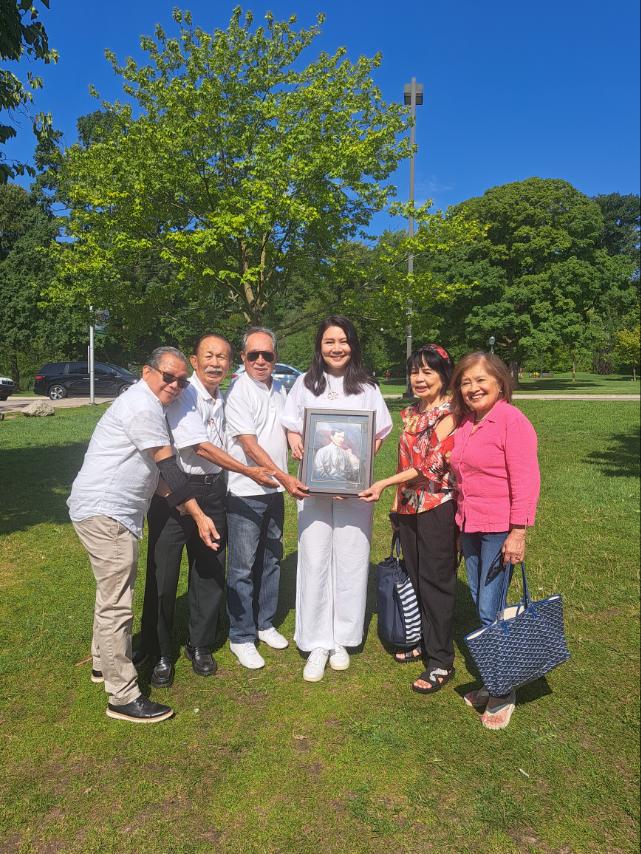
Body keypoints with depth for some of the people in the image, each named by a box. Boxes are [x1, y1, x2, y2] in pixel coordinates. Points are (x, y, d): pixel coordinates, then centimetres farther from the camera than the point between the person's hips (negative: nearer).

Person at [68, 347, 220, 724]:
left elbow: (160, 468, 22)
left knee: (112, 592, 24)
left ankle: (104, 662, 42)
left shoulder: (148, 405, 15)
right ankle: (124, 698, 1)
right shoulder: (143, 407, -17)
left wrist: (183, 504, 19)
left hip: (110, 512, 12)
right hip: (104, 513, -12)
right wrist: (200, 516, -17)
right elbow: (169, 467, -20)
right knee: (117, 604, -7)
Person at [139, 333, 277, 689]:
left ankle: (200, 646, 31)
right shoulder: (184, 395, -12)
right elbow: (200, 447, -18)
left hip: (213, 490, 6)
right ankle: (161, 654, 21)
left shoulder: (224, 398, 9)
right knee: (163, 573, 3)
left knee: (210, 571, 12)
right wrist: (248, 471, -17)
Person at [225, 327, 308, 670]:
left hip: (275, 490, 7)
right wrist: (284, 477, -24)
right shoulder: (238, 392, -13)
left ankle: (264, 624, 33)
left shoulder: (279, 390, 10)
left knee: (271, 560, 17)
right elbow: (250, 445, -19)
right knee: (243, 567, 0)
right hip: (246, 491, -7)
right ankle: (241, 637, 15)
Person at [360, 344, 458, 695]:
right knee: (415, 576, 16)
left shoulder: (448, 414, -12)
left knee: (436, 581, 1)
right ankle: (423, 642, 33)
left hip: (437, 506, -7)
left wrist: (384, 483, -21)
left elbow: (431, 465, -19)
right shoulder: (411, 414, 11)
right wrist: (396, 503, 14)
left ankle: (441, 662, 13)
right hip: (409, 506, 7)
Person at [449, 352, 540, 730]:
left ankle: (503, 694, 16)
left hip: (500, 529, -7)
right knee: (480, 605, 14)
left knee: (491, 612, -3)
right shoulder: (465, 423, 10)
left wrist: (518, 532, -18)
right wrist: (462, 521, 15)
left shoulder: (512, 419, -13)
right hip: (470, 527, 8)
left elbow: (526, 480, -16)